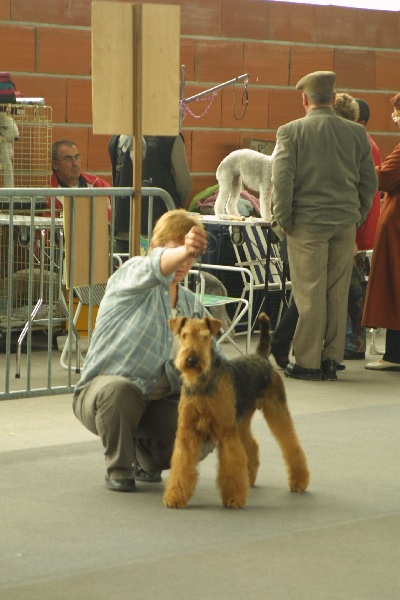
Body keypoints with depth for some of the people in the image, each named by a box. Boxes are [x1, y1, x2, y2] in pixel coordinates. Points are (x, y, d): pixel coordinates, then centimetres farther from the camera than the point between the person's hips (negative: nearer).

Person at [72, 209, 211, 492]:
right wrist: (182, 251, -57)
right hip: (102, 390, -5)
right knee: (118, 389, -41)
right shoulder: (130, 276, -10)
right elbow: (153, 268, -35)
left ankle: (146, 457, 15)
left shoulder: (191, 304, 9)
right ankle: (119, 469, -13)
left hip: (158, 400, 5)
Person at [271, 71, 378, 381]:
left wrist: (284, 220, -2)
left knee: (310, 294, -1)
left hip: (308, 222, -3)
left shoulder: (291, 131, -6)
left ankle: (307, 362, 2)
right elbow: (369, 180, 8)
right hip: (345, 222, 3)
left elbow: (282, 179, -11)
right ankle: (331, 360, 13)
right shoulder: (356, 132, 5)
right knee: (338, 294, 9)